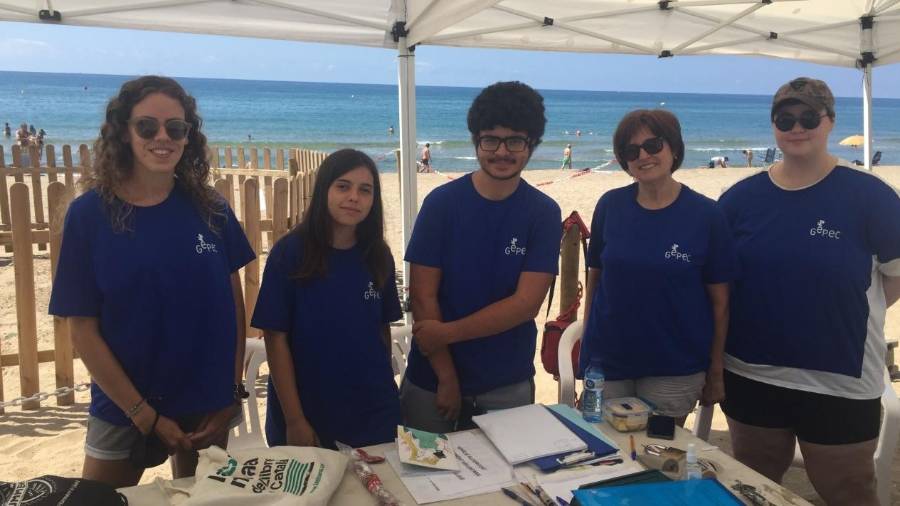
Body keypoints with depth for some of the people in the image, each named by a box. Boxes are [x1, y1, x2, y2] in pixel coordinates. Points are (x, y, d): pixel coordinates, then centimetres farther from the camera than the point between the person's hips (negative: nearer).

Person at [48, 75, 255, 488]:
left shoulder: (210, 209, -5)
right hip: (123, 409, -2)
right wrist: (146, 416, -11)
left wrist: (231, 393, -4)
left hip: (209, 406, 2)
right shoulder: (89, 214, -11)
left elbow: (234, 303, 0)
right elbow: (82, 328, -10)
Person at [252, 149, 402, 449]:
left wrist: (384, 388, 10)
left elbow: (383, 328, 8)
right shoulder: (290, 252, -11)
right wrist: (294, 420, -12)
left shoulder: (378, 256, 0)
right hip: (308, 415, -3)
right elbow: (276, 338, -11)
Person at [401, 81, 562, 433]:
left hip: (509, 386, 1)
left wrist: (447, 332, -14)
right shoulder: (442, 202, -8)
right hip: (432, 378, 0)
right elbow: (422, 296, -9)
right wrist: (446, 378, -11)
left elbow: (526, 303, -11)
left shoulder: (544, 213, -5)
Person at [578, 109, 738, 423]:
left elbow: (719, 301, -3)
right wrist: (587, 342, 6)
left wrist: (716, 373, -1)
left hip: (674, 370, -1)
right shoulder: (610, 206, -1)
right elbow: (594, 277, 7)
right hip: (607, 362, 2)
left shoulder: (705, 214, -7)